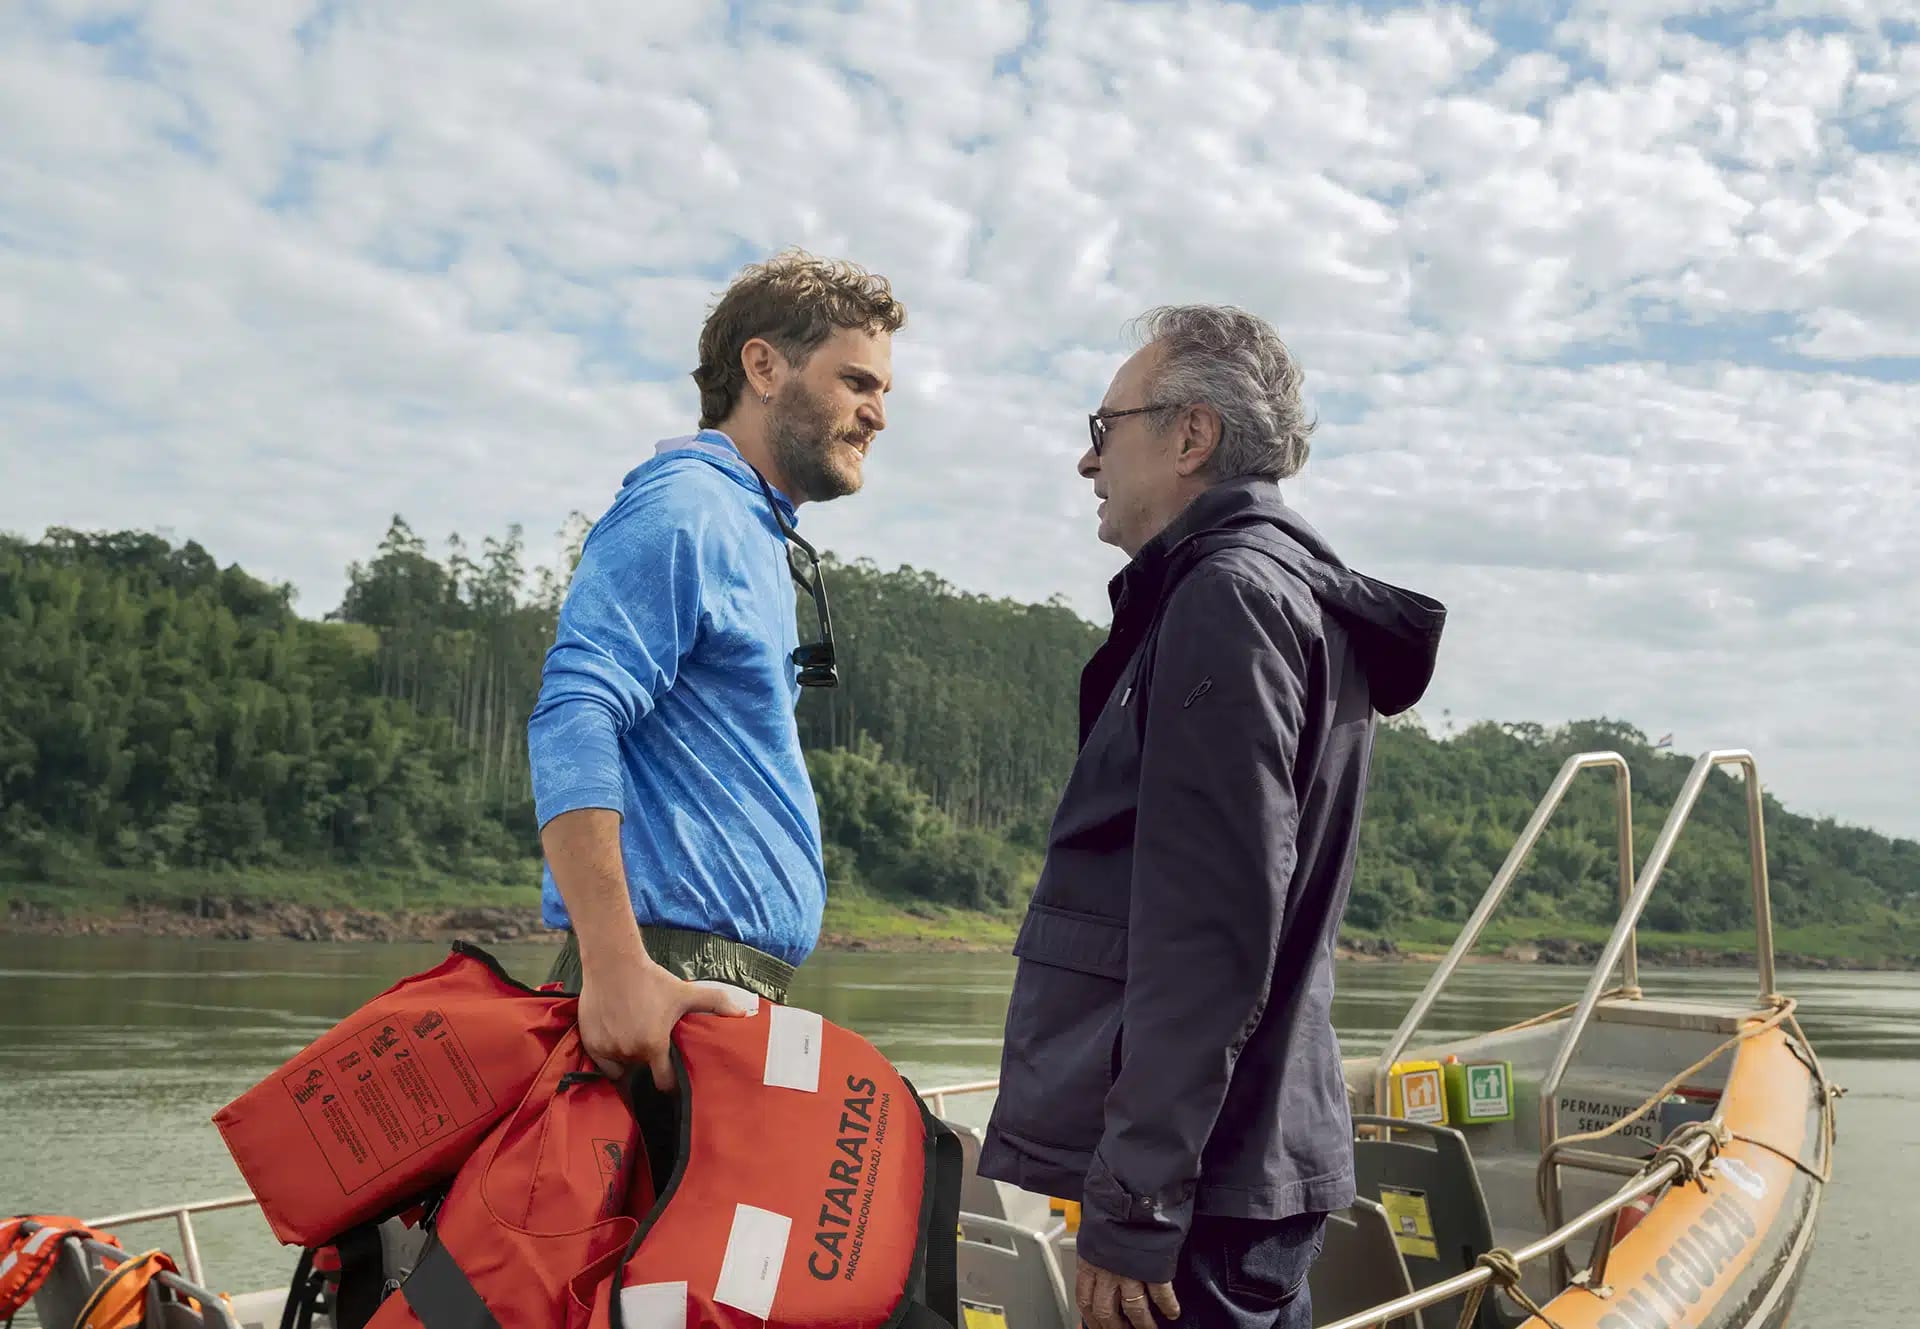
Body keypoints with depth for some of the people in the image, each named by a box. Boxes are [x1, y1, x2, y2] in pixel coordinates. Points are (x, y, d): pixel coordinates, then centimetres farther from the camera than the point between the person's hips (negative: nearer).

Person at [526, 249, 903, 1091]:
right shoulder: (684, 505, -9)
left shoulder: (760, 540, 22)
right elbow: (571, 720, -21)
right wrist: (615, 966, -28)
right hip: (675, 972, -9)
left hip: (730, 984, 9)